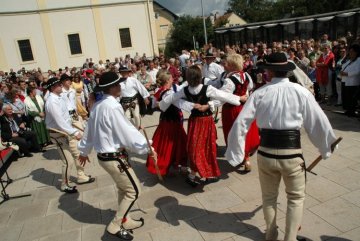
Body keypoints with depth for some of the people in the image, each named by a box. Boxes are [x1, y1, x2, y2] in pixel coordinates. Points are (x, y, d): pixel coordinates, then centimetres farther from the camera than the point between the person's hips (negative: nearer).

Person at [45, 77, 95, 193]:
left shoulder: (58, 97, 4)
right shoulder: (52, 102, -24)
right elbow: (60, 122, -28)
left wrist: (74, 130, 11)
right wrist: (75, 132, -26)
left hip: (67, 131, 9)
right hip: (59, 134, -9)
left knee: (78, 154, 17)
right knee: (68, 161, -3)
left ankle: (81, 177, 35)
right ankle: (65, 185, 18)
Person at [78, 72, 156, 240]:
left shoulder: (97, 106, 5)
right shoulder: (112, 106, -24)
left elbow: (89, 130, 17)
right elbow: (128, 132, -22)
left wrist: (84, 151, 30)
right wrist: (147, 148, -11)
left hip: (103, 155, 9)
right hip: (114, 158, -9)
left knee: (123, 189, 23)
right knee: (133, 190, 6)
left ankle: (124, 220, 37)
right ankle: (115, 226, 16)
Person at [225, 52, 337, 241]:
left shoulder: (260, 93, -5)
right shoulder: (301, 92, -6)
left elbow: (240, 124, -8)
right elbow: (319, 122, 0)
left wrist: (235, 153, 2)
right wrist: (325, 147, 17)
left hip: (266, 153, 1)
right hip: (292, 154, -1)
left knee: (269, 197, 23)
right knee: (296, 197, 24)